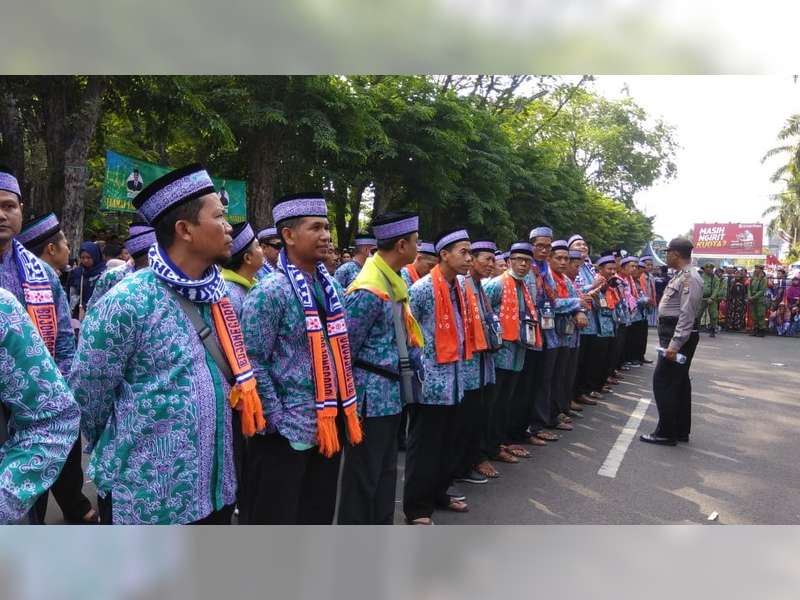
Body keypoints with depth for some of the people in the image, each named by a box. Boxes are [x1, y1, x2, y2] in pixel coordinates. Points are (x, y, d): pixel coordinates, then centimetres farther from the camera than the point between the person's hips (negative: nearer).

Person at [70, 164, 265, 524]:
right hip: (144, 498, -6)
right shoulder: (127, 303, -18)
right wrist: (118, 455, 5)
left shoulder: (225, 296, 3)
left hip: (215, 488, 6)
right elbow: (87, 395, -10)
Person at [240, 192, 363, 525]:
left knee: (319, 515, 20)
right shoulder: (271, 291, -15)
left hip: (330, 424, 7)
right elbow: (253, 363, -16)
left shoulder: (331, 286, 8)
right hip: (290, 429, -7)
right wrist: (278, 422, -17)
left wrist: (346, 407, 12)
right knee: (276, 519, 8)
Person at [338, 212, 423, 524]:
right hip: (371, 396, -9)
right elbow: (344, 349, -18)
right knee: (363, 474, 4)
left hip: (390, 393, 9)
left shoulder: (393, 283, 8)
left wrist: (417, 361, 11)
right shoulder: (369, 291, -21)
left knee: (385, 471, 19)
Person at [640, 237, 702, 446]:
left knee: (663, 381, -7)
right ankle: (681, 431, 24)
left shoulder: (690, 278, -19)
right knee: (679, 381, 15)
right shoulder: (681, 275, 13)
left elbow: (687, 315, -24)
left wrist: (674, 344, -26)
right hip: (674, 335, 11)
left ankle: (666, 432, 1)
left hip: (680, 337, -11)